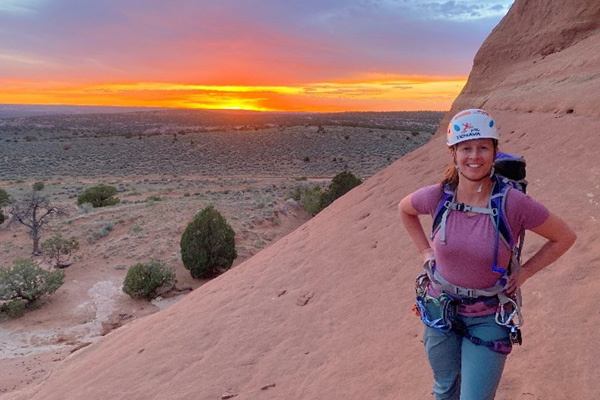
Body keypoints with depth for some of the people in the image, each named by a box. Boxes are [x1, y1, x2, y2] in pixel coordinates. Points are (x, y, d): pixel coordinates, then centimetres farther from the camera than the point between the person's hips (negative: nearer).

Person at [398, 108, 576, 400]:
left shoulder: (514, 203, -22)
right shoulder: (437, 197, -15)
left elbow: (565, 237, -5)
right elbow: (404, 209, 8)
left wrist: (523, 273, -7)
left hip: (489, 317, -2)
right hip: (441, 308, 2)